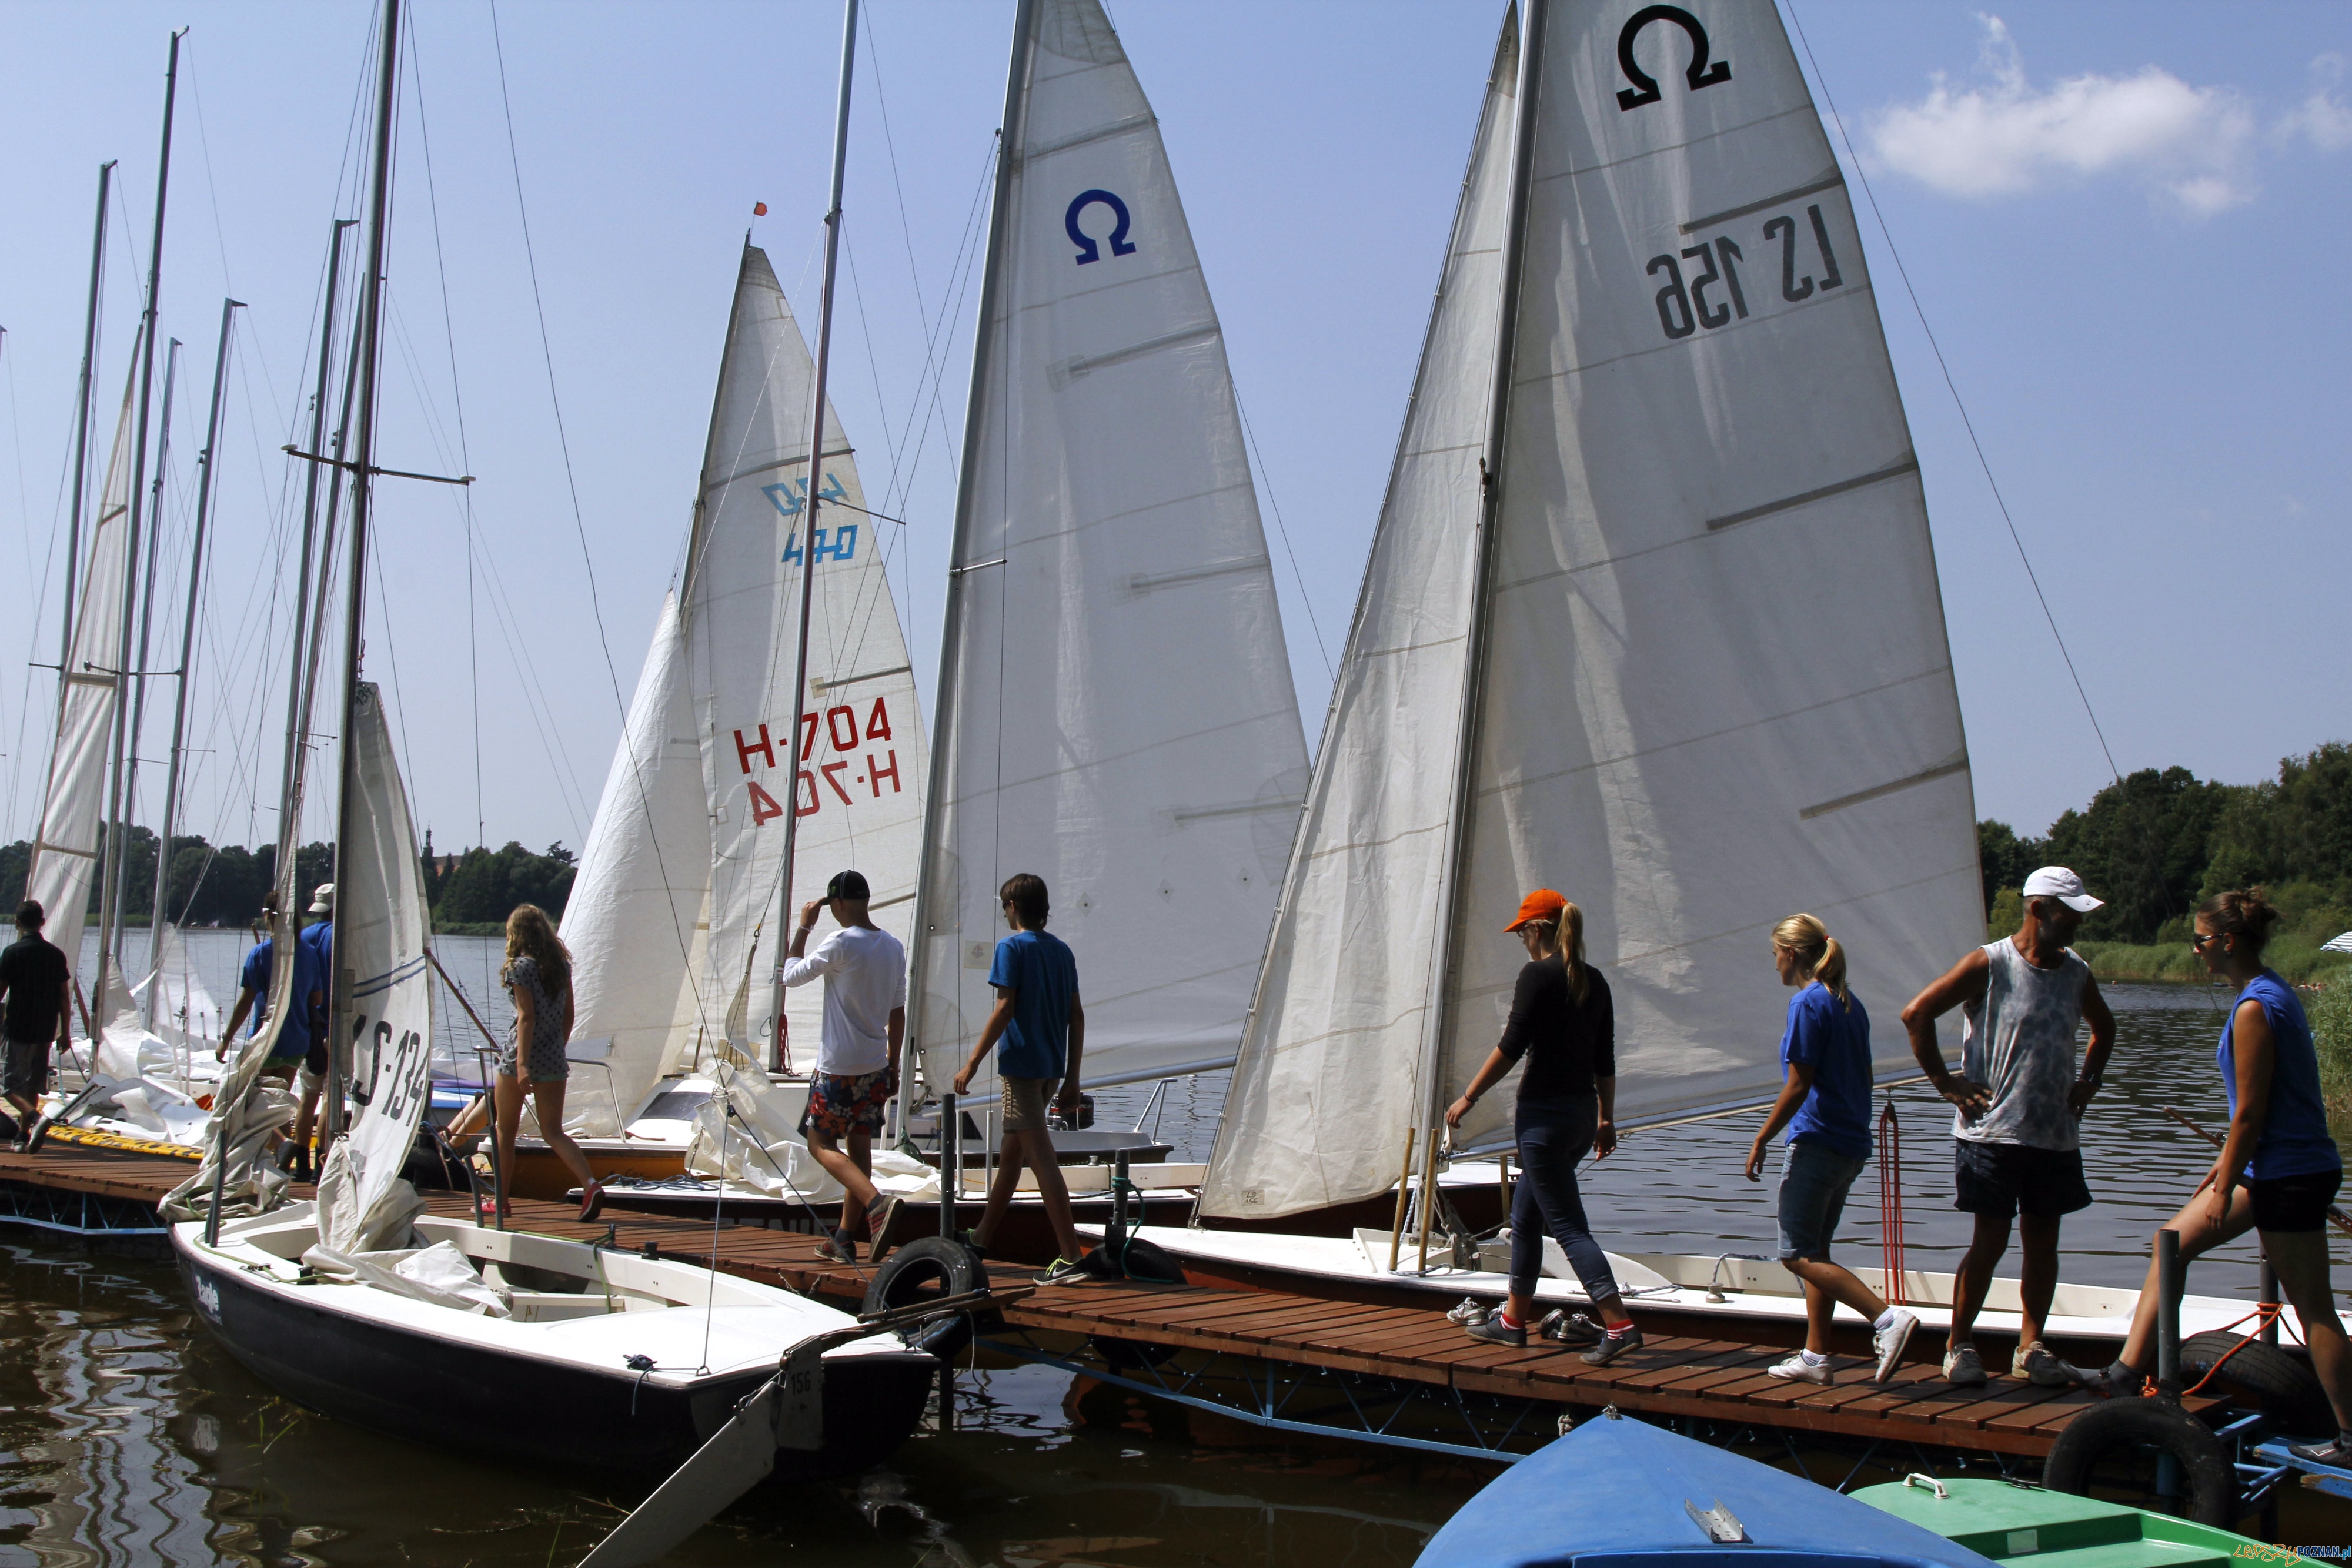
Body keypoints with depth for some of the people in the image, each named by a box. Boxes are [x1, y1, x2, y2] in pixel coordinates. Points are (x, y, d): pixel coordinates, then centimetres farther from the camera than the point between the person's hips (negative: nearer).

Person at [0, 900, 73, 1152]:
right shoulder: (56, 954, 4)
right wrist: (65, 1032, 12)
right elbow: (64, 997, 5)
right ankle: (23, 1136, 20)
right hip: (45, 1030, 5)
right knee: (33, 1084, 16)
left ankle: (35, 1117, -25)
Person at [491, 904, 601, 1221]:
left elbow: (526, 1017, -18)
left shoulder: (521, 966, -10)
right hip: (554, 1060, 5)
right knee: (553, 1131, 5)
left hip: (522, 1056, -5)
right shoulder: (562, 963, 8)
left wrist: (522, 1064, -21)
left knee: (505, 1130, 12)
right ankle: (591, 1184, -17)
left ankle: (500, 1201, 21)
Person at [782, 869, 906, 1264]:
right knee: (860, 1146, 11)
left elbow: (791, 975, -2)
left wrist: (804, 927, 5)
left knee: (821, 1144, 1)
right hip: (876, 1066, 7)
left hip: (838, 1066, -7)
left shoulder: (841, 944, -15)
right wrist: (892, 1064, 18)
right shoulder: (894, 947, 6)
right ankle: (845, 1238, 14)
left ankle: (875, 1202, -21)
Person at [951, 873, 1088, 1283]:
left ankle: (1070, 1254, -14)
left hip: (1021, 1063, -8)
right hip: (1052, 1067, 8)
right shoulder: (1062, 950, 12)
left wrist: (972, 1064, -13)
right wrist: (1071, 1079, 15)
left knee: (1041, 1157, -10)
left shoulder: (1012, 947, -8)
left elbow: (1005, 1009, -16)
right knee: (1010, 1153, 18)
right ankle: (980, 1238, 30)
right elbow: (1076, 1015, 11)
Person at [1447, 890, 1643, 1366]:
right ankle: (1513, 1320, 26)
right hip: (1582, 1112, 9)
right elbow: (1605, 1060, 14)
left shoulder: (1538, 975, -13)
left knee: (1568, 1225, -7)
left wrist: (1467, 1098, -6)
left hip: (1545, 1113, -9)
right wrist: (1607, 1119, 21)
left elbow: (1510, 1047, -14)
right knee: (1525, 1214, 19)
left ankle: (1619, 1326, -15)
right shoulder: (1594, 981, 10)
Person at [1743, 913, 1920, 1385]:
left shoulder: (1808, 1002, -14)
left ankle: (1888, 1317, -19)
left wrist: (1761, 1141, -11)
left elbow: (1798, 1085, -17)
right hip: (1852, 1146, 9)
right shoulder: (1850, 1003, 13)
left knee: (1798, 1254, -6)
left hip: (1817, 1143, -9)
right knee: (1815, 1251, 14)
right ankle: (1815, 1357, 15)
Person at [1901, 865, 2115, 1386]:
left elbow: (2104, 1027, 30)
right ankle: (1958, 1347, 8)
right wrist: (1945, 1083, -9)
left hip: (2055, 1134, 6)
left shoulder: (2077, 972, 9)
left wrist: (2089, 1080, 16)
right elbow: (1916, 1014, -10)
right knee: (1991, 1241, -3)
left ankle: (2030, 1348, 16)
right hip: (1993, 1132, -5)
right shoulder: (1990, 964, -9)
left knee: (2043, 1241, 7)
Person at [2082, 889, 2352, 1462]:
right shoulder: (2272, 992, 10)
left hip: (2289, 1177, -11)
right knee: (2172, 1241, 13)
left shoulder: (2255, 1009, -20)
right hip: (2273, 1170, 11)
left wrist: (2224, 1189, -13)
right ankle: (2128, 1370, 17)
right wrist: (2224, 1164, 22)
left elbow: (2251, 1113, -19)